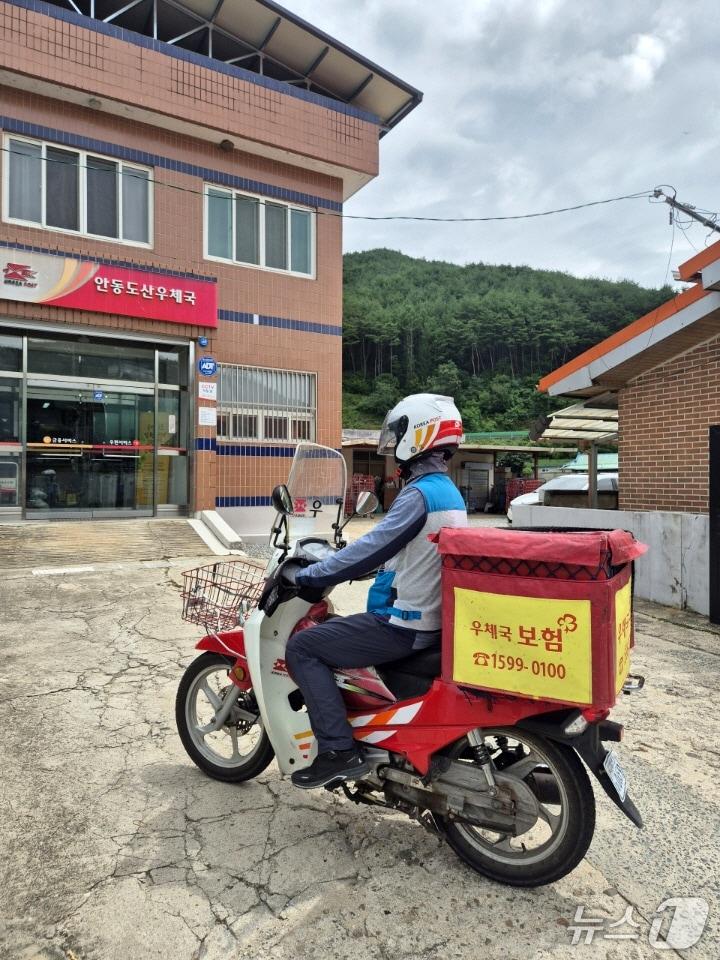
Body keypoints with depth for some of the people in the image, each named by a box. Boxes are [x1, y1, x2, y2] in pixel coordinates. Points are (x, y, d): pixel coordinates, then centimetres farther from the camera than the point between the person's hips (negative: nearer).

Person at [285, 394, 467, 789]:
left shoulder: (420, 493, -20)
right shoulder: (447, 491, 12)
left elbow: (373, 547, -23)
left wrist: (306, 575, -14)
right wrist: (343, 563, 21)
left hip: (402, 625, -10)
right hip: (429, 618, 10)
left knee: (302, 648, -6)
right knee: (326, 632, 26)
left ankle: (338, 750, -6)